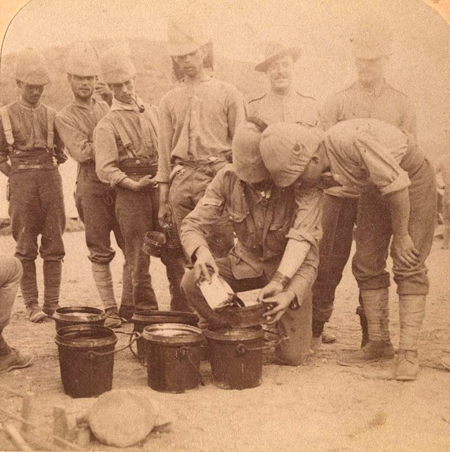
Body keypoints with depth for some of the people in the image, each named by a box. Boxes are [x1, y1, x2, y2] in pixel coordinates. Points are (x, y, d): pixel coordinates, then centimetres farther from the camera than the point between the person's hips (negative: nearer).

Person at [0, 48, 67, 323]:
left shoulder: (51, 115, 10)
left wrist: (51, 166, 3)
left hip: (50, 178, 2)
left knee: (53, 246, 2)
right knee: (26, 248, 0)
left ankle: (53, 304, 9)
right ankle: (32, 305, 7)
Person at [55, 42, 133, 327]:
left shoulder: (107, 108, 18)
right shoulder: (65, 117, 5)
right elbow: (82, 152, -9)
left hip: (121, 184, 3)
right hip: (92, 188, -3)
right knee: (100, 254, 1)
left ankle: (130, 306, 12)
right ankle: (110, 310, 10)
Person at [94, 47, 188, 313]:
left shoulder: (154, 112, 14)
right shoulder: (107, 125, 0)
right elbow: (105, 169, -6)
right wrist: (133, 184, -17)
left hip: (161, 189, 4)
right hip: (130, 193, -3)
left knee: (174, 253, 4)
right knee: (139, 259, 3)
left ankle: (183, 310, 13)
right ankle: (147, 313, 13)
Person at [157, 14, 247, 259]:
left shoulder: (228, 93, 5)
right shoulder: (169, 100, 14)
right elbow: (164, 153, 15)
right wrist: (163, 199, 12)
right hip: (181, 181, 3)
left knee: (221, 251, -5)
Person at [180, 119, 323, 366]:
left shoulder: (303, 186, -26)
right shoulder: (228, 178, -16)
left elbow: (307, 254, -24)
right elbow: (192, 224, -13)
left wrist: (291, 294, -42)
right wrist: (200, 251, -37)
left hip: (289, 272, -2)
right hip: (245, 264, 3)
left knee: (292, 357, -11)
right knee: (192, 282, -25)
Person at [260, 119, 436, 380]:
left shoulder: (351, 140, -37)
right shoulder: (325, 171, -13)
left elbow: (396, 183, -31)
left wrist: (401, 236, -22)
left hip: (413, 180, -7)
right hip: (376, 187, 7)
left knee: (409, 267, -11)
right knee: (367, 264, 3)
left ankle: (409, 352, -7)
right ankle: (379, 342, 14)